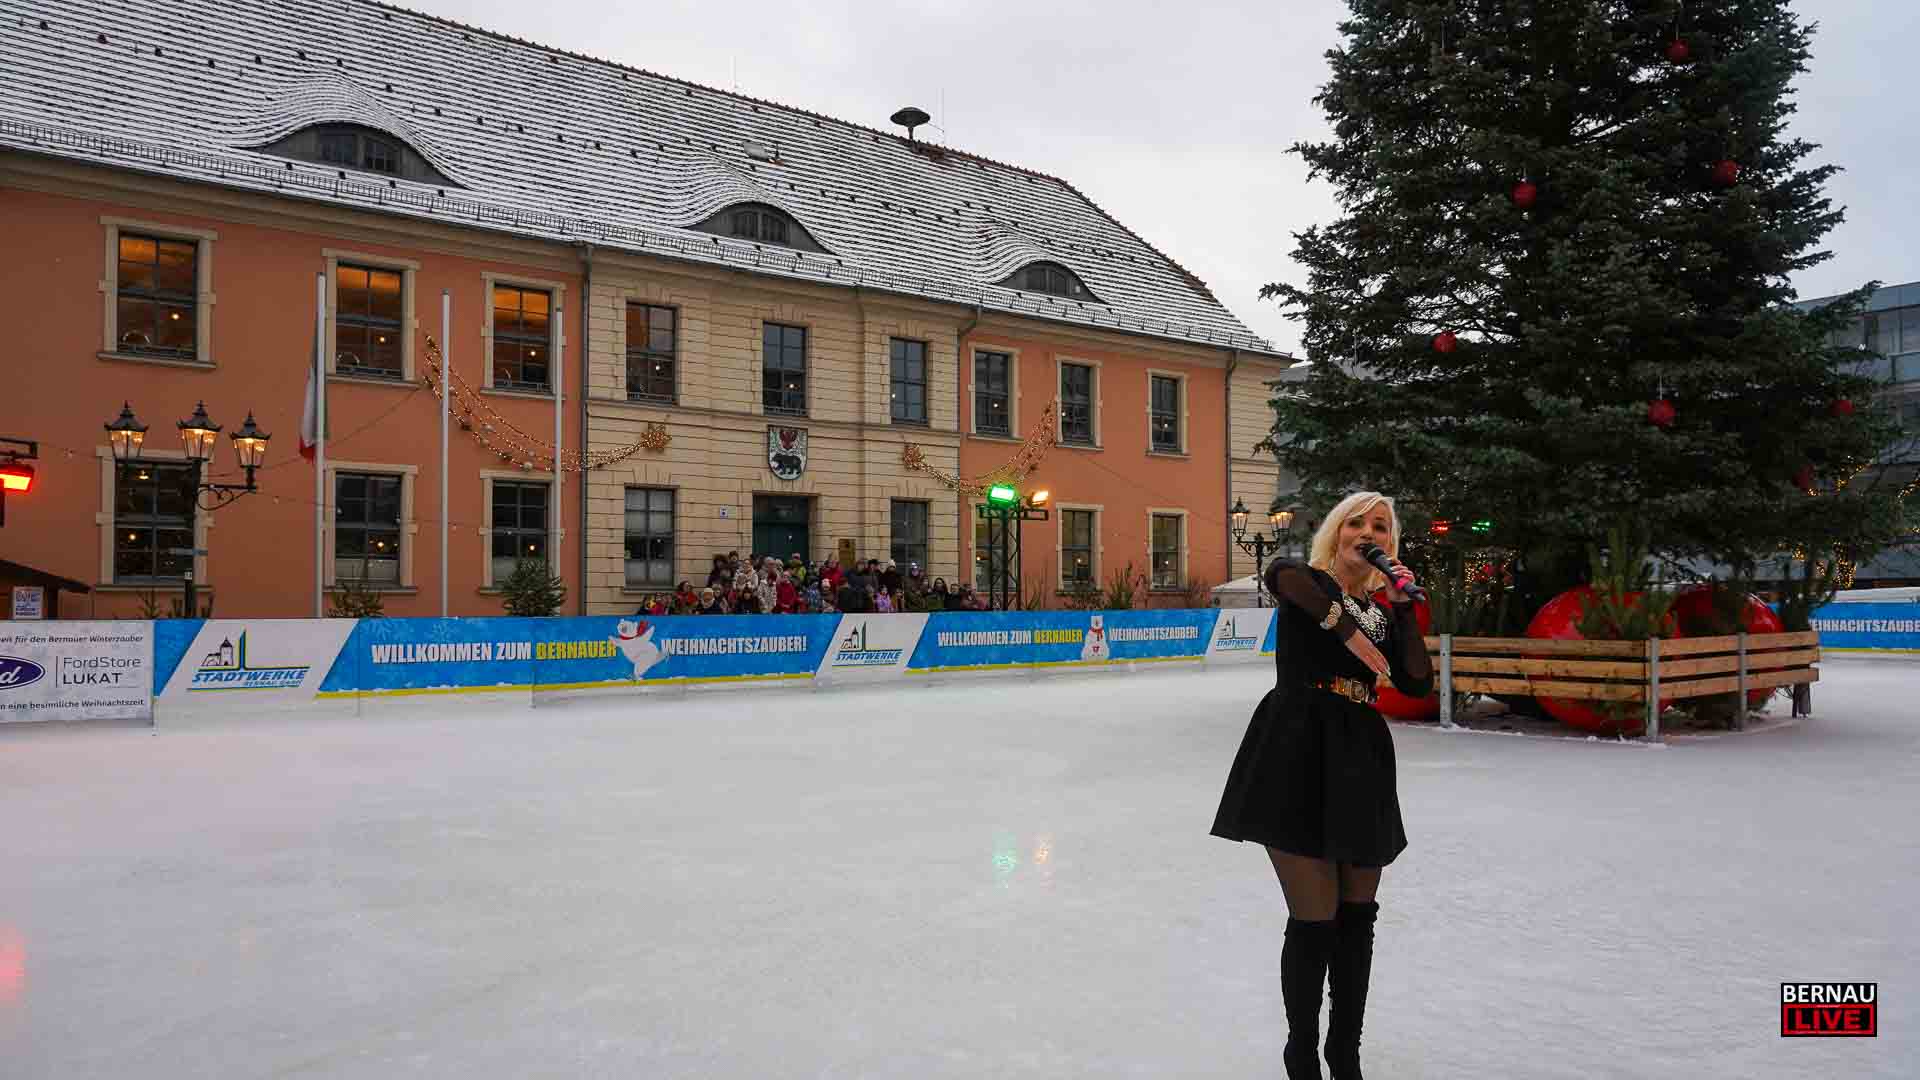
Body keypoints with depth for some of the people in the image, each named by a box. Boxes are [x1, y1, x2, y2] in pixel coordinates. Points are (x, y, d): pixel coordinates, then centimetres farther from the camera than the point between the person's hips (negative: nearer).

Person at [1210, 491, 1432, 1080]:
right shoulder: (1307, 582, 1)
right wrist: (1346, 627, -23)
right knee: (1316, 921, -3)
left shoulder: (1383, 608, 17)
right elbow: (1280, 574, -26)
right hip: (1297, 760, -6)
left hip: (1361, 765, 6)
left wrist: (1403, 607, 2)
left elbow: (1418, 684, 5)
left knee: (1357, 917, 13)